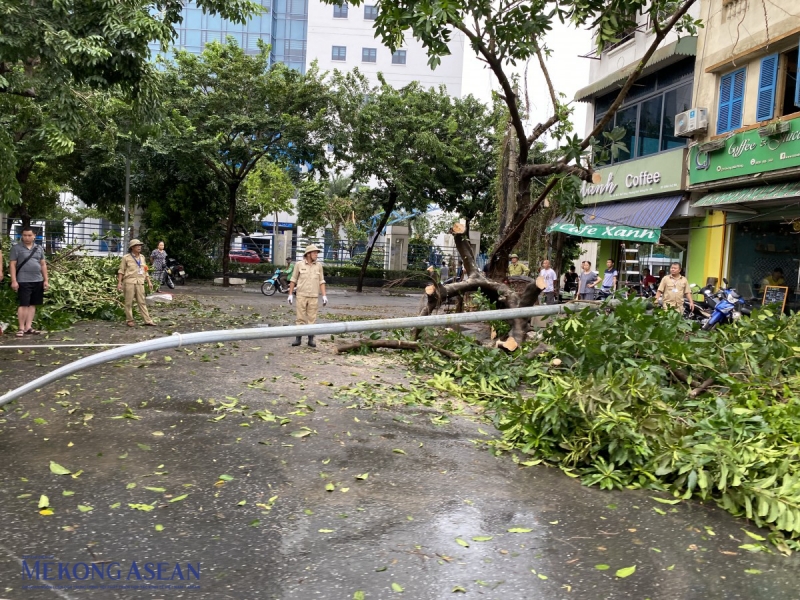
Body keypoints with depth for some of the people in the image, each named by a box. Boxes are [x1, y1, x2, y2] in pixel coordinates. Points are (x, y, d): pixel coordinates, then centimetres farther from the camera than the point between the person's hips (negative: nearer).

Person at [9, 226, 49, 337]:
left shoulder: (39, 248, 13)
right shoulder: (16, 248, 0)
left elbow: (43, 265, 15)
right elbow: (12, 265, -3)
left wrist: (46, 280, 9)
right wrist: (14, 281, -10)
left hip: (38, 281, 5)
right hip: (23, 281, -5)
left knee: (33, 305, 7)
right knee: (23, 305, -6)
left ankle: (28, 327, 12)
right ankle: (21, 328, 0)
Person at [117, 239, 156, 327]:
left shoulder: (142, 257, 14)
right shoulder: (126, 258, -1)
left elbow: (145, 270, 19)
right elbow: (121, 271, -1)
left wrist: (149, 282, 14)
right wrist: (119, 283, -7)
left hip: (140, 282, 4)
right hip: (129, 282, -4)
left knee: (142, 302, 3)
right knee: (129, 302, 2)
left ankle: (147, 320, 0)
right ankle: (129, 320, 11)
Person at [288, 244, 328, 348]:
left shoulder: (319, 266, 4)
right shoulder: (299, 265, -1)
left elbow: (321, 282, 5)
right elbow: (293, 280, 4)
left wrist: (324, 296, -3)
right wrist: (290, 294, 0)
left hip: (314, 296, 1)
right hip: (301, 295, -1)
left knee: (312, 318, 3)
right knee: (300, 317, 0)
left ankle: (311, 339, 9)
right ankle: (298, 338, 7)